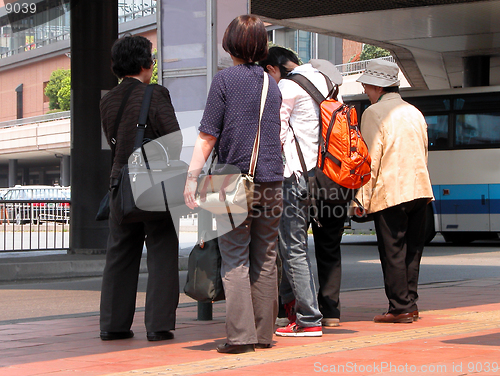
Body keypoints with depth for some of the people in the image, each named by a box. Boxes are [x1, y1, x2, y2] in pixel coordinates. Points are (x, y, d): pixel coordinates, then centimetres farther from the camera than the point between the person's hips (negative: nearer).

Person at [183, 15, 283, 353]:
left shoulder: (225, 79, -4)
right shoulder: (272, 84, 12)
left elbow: (208, 135, -8)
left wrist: (192, 176, -5)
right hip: (272, 180, 5)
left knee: (235, 260, -3)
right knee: (266, 259, 9)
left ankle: (241, 334, -7)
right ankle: (264, 333, 12)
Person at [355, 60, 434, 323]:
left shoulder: (374, 113, -6)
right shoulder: (414, 112, 16)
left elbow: (370, 159, -11)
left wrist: (363, 198, -7)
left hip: (389, 192, -7)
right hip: (419, 189, 7)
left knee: (393, 252, -2)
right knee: (412, 249, 11)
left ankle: (400, 308, -2)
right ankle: (410, 304, 14)